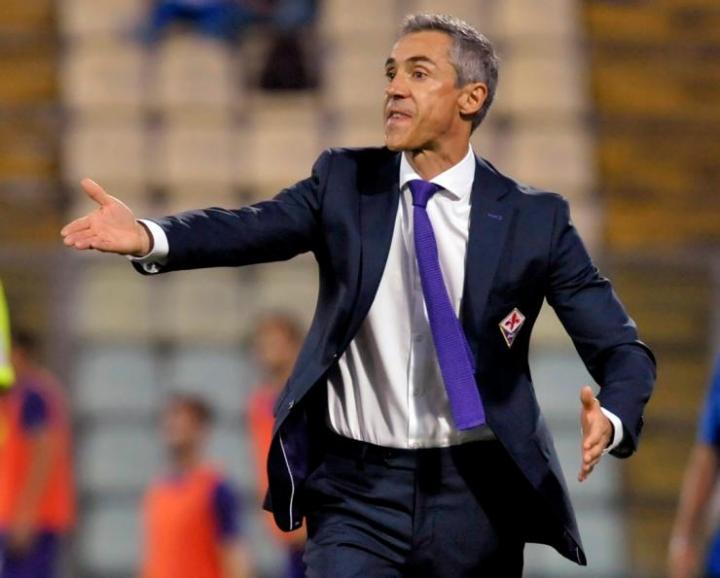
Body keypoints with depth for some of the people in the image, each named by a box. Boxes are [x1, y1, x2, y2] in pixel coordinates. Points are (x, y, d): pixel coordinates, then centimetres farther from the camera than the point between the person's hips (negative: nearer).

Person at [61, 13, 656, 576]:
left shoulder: (533, 219, -2)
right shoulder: (346, 183, 2)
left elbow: (622, 348, -3)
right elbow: (255, 228, -15)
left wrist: (611, 420, -26)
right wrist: (150, 239, -35)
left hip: (476, 498, 0)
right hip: (358, 490, 0)